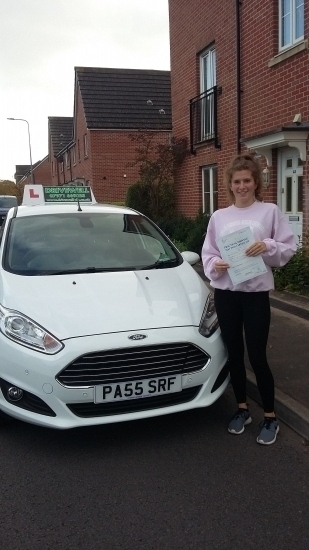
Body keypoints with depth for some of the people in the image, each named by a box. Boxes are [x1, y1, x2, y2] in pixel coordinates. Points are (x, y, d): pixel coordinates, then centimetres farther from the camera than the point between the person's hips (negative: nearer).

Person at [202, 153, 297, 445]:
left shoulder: (270, 211, 0)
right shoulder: (219, 216, 8)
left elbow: (289, 248, -1)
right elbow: (207, 252, 8)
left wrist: (267, 246, -19)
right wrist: (214, 266, -12)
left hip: (256, 292, -3)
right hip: (225, 292, 3)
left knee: (257, 356, -1)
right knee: (234, 354, 12)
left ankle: (270, 417, 19)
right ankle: (242, 409, 31)